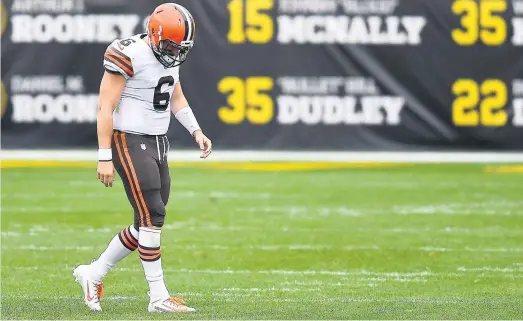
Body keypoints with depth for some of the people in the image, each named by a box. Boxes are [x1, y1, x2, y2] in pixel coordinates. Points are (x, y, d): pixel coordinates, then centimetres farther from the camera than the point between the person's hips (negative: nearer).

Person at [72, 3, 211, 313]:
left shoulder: (169, 57, 8)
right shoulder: (129, 55, -18)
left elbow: (177, 98, 22)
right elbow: (106, 107, -17)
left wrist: (197, 131, 8)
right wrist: (105, 158, -18)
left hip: (157, 144, 9)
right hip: (130, 143, -9)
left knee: (147, 224, 9)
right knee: (152, 218, -10)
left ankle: (94, 273, 23)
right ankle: (159, 297, -5)